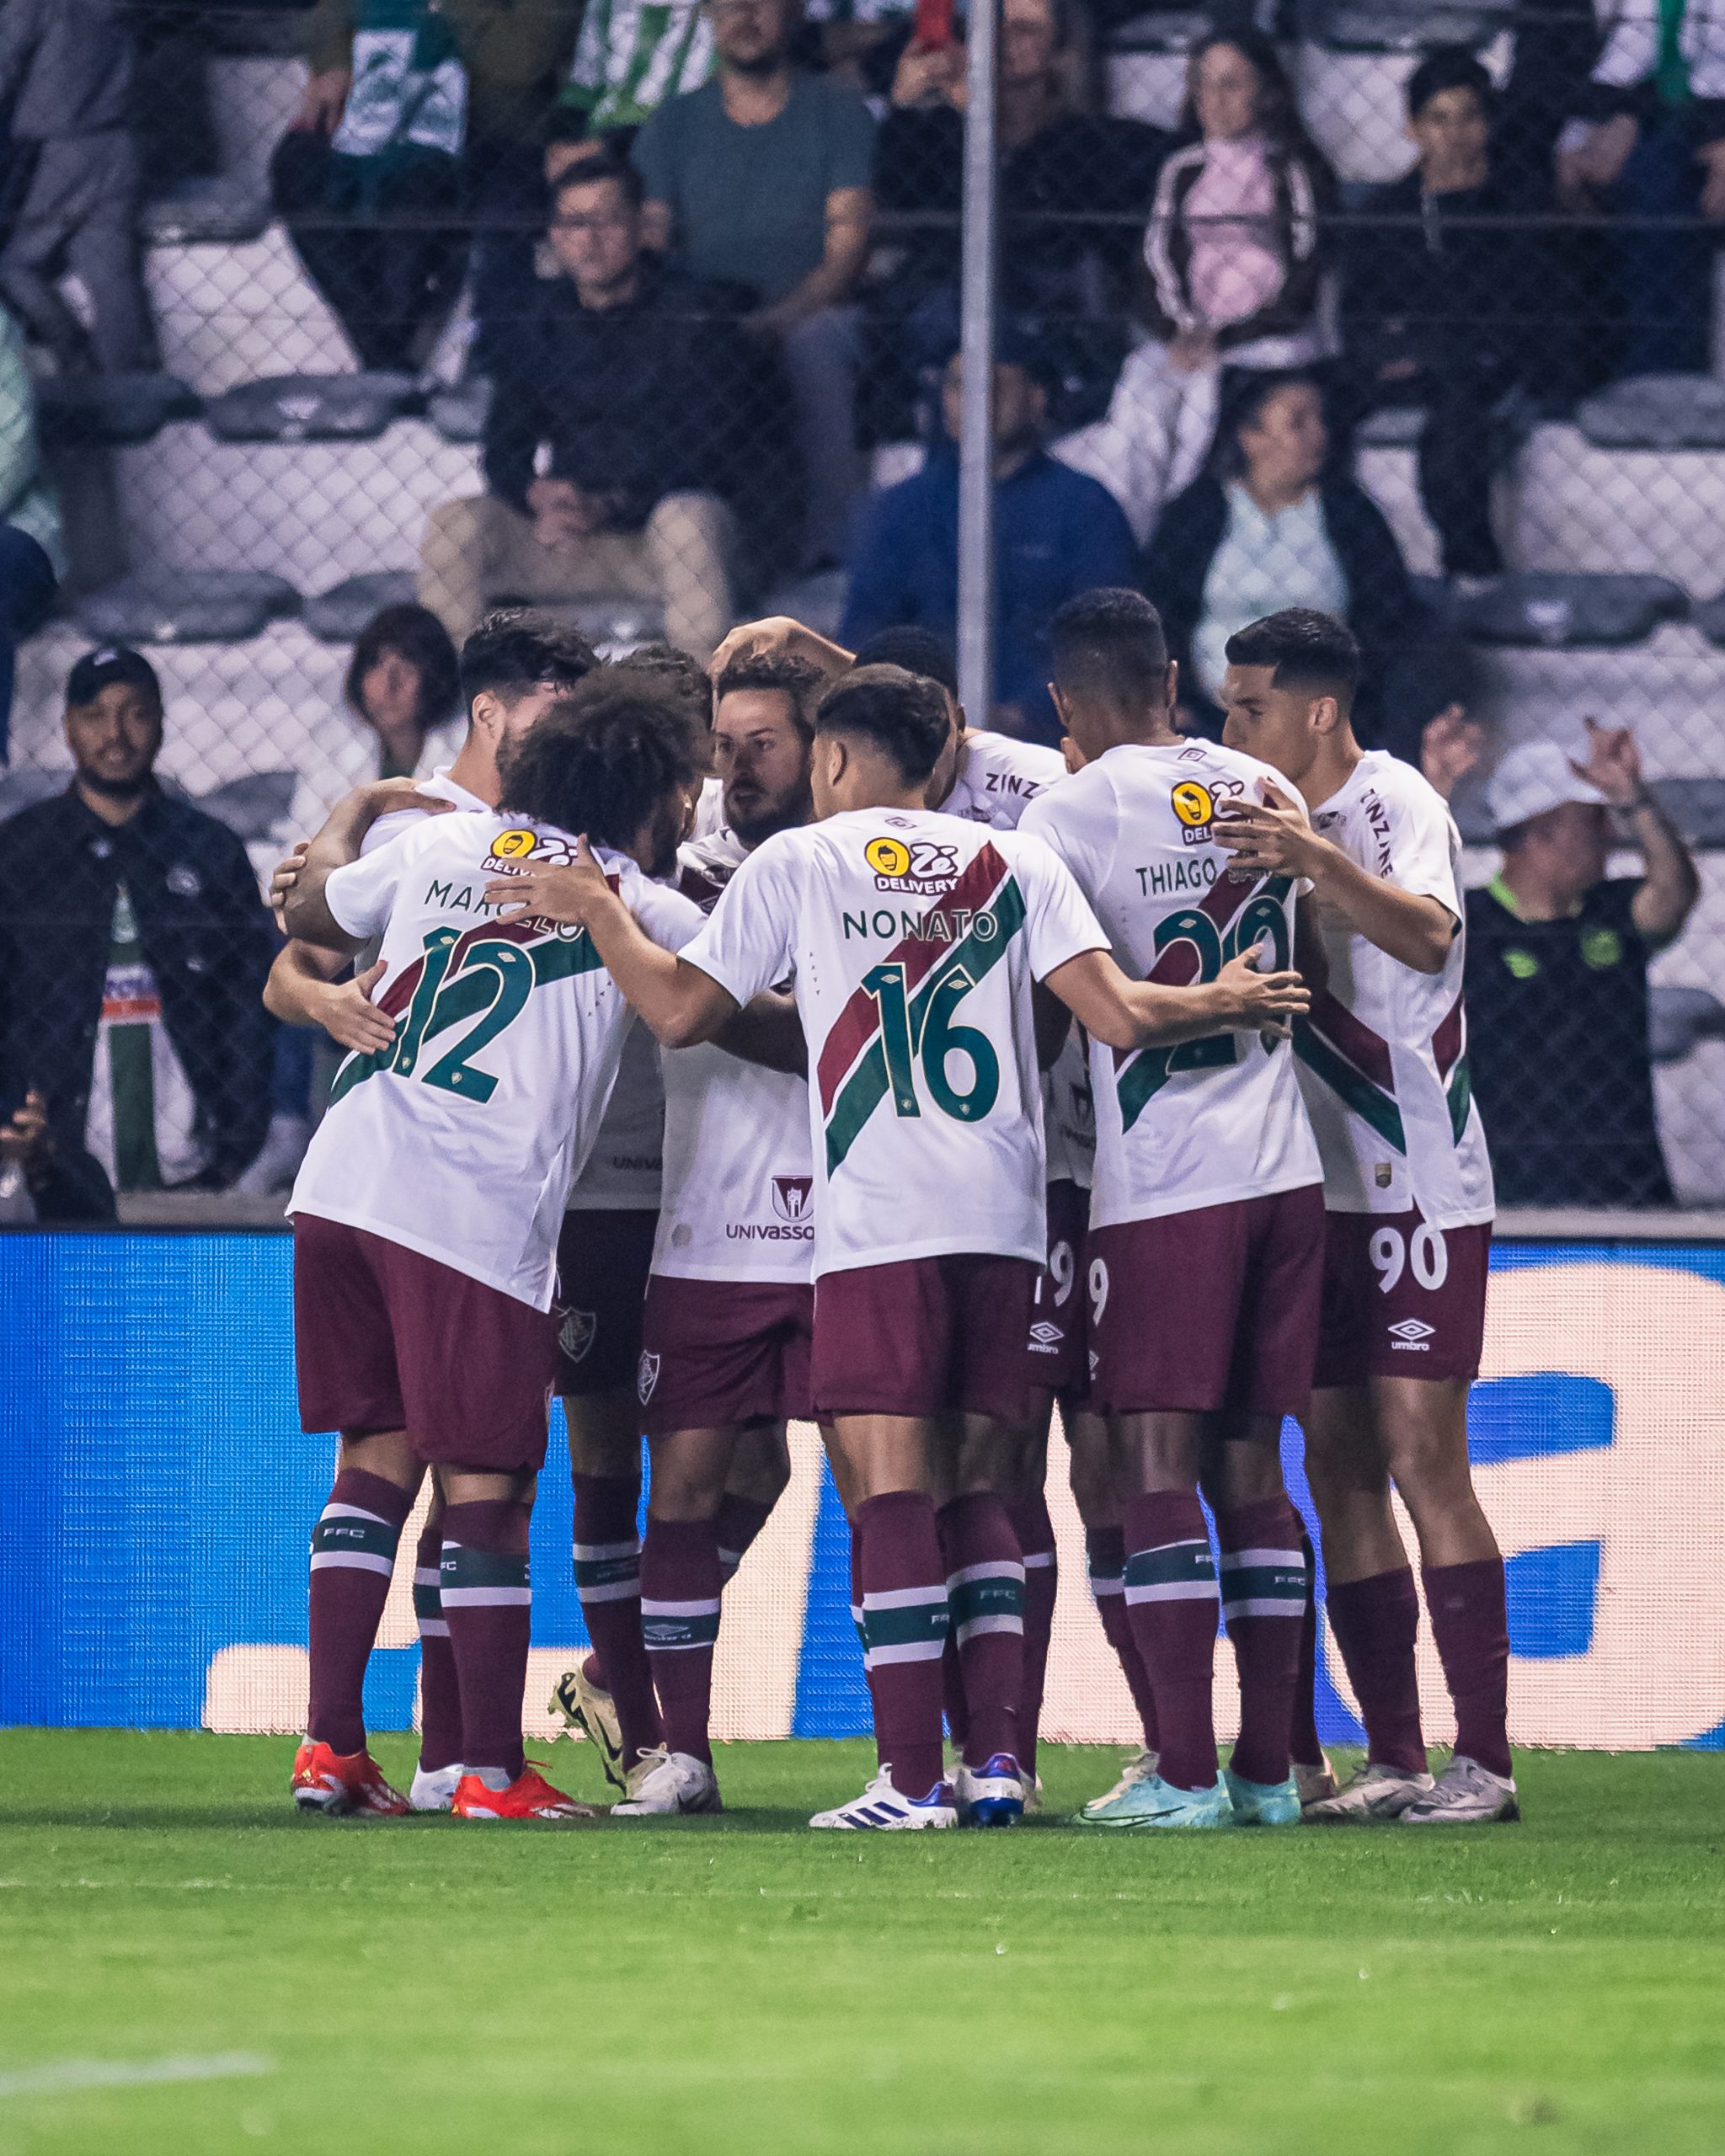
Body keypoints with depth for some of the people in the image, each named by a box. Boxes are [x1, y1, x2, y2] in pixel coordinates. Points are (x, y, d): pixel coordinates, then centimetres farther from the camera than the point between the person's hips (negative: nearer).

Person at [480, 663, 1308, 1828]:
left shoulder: (795, 862, 6)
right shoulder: (1015, 860, 12)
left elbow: (680, 1012, 5)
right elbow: (1120, 1015, 2)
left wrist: (597, 910, 19)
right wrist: (1226, 1002, 20)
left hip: (877, 1226, -4)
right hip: (1007, 1217, 4)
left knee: (890, 1485, -5)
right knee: (977, 1488, 12)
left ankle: (913, 1775, -12)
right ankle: (1000, 1758, 6)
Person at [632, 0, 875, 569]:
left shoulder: (837, 111, 9)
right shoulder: (675, 123, 17)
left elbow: (847, 248, -2)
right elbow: (649, 243, 8)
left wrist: (776, 319, -19)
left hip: (812, 313, -2)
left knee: (815, 344, -38)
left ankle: (827, 546, -38)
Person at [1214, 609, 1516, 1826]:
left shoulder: (1395, 804, -9)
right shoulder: (1276, 821, 14)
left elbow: (1428, 936, -29)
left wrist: (1318, 860, -44)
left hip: (1417, 1179, -7)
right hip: (1319, 1186, 7)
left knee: (1421, 1453, -11)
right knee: (1337, 1463, 3)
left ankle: (1484, 1759, -11)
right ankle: (1394, 1759, 5)